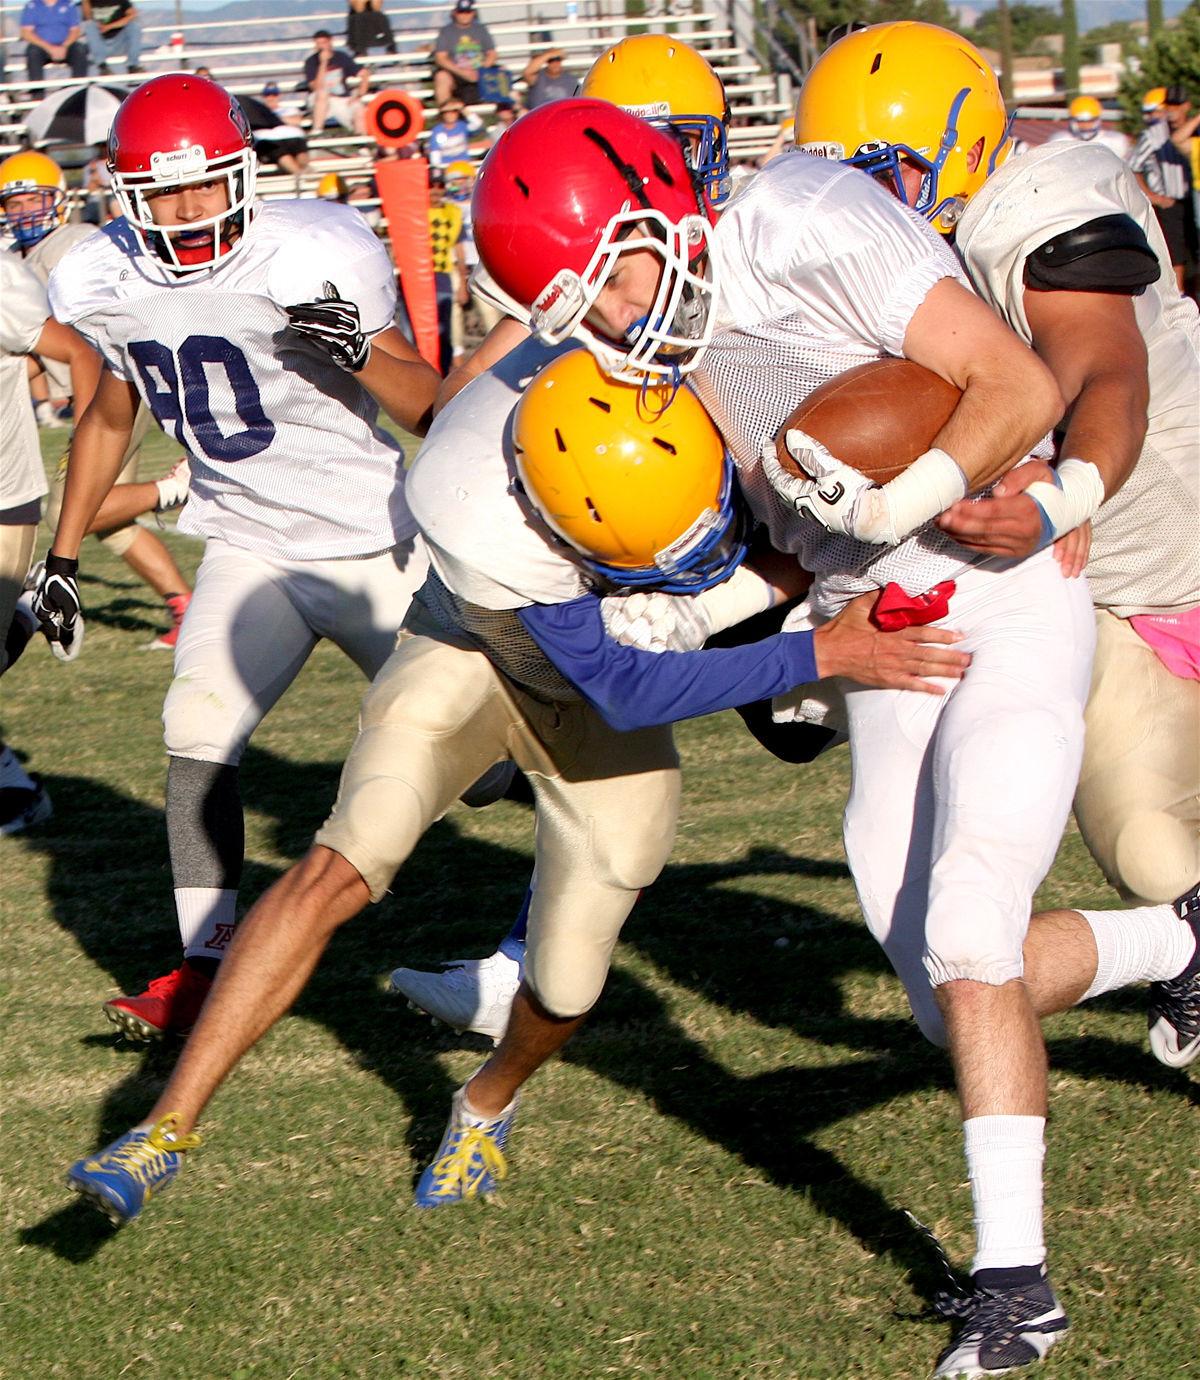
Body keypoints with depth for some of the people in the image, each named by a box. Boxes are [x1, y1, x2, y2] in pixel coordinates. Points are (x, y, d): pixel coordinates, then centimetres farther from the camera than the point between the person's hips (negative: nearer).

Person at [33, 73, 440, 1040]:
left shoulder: (315, 260, -21)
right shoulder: (106, 286, -5)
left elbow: (426, 405, -13)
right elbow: (111, 416, 14)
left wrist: (362, 352, -33)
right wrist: (63, 556, 16)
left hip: (377, 549, -4)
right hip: (250, 549, 4)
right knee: (198, 732, -14)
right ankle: (207, 969, -6)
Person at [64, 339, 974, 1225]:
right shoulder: (479, 517, -42)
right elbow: (623, 691, -34)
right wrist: (821, 656, -37)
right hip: (472, 655, -3)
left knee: (565, 992, 0)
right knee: (342, 869, -24)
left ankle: (490, 1103, 36)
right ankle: (170, 1126, -16)